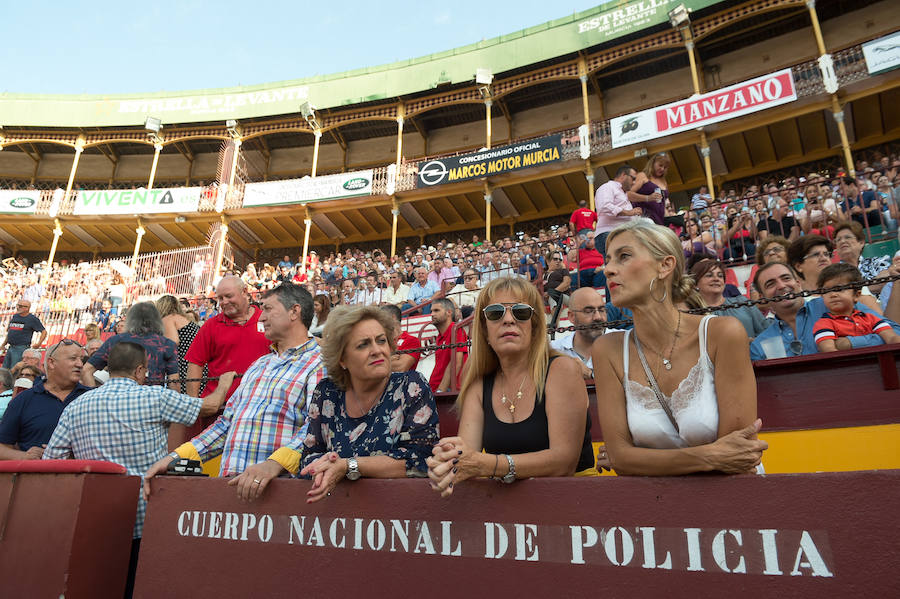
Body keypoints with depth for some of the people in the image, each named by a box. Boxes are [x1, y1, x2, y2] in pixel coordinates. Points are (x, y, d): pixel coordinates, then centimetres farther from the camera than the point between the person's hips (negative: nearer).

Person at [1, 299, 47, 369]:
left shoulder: (32, 319, -4)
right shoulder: (14, 316, 14)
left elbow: (44, 331, -5)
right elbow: (9, 332, 25)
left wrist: (39, 344, -15)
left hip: (21, 349, -7)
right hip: (10, 348, 7)